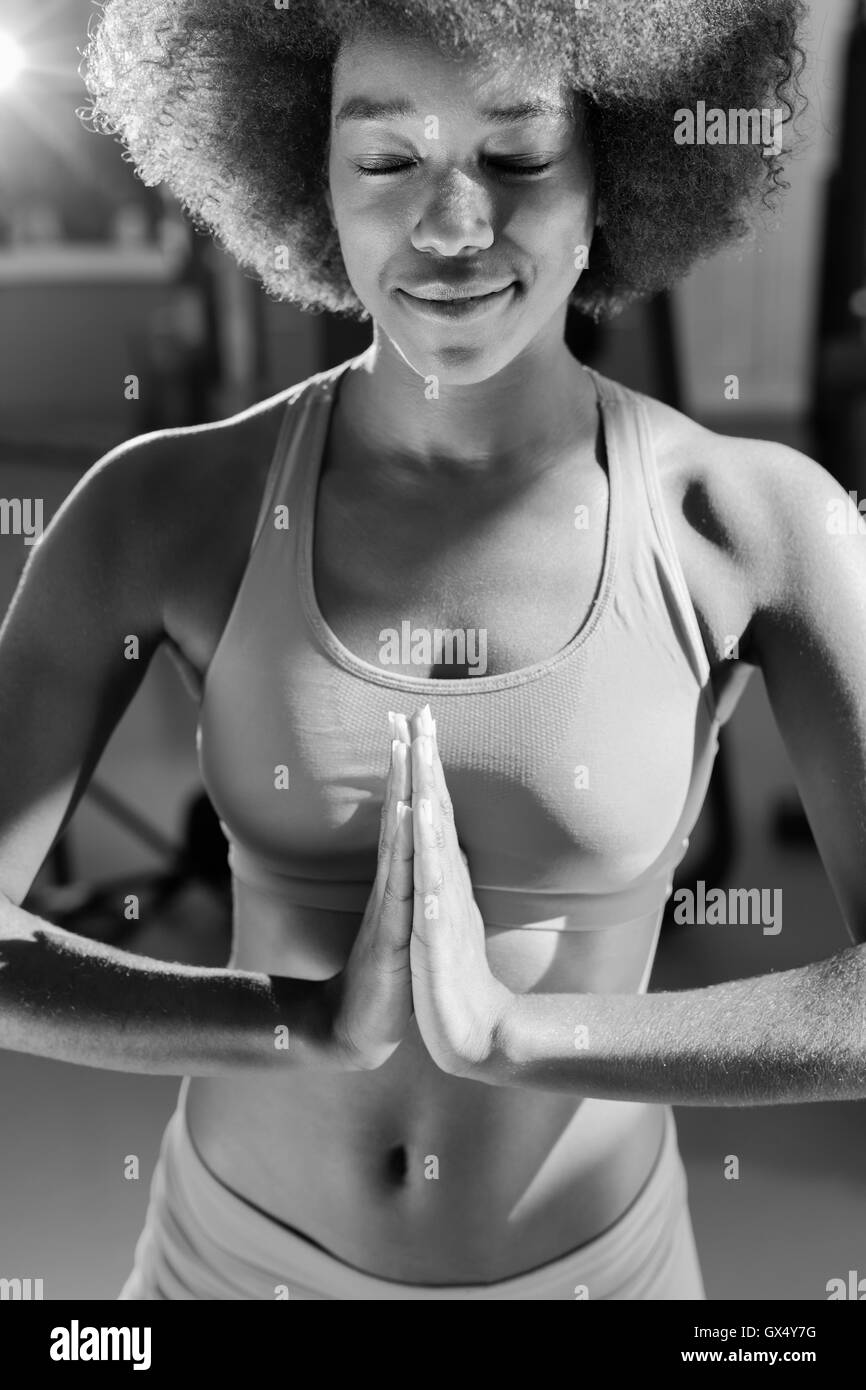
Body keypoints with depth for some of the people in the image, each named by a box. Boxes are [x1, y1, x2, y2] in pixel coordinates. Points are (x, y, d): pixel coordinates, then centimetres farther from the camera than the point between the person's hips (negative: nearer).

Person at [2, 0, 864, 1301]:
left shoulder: (758, 519, -18)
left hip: (583, 1266, 0)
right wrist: (316, 1023, -30)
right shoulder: (164, 504, -18)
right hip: (250, 1250, 0)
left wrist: (512, 1029, -30)